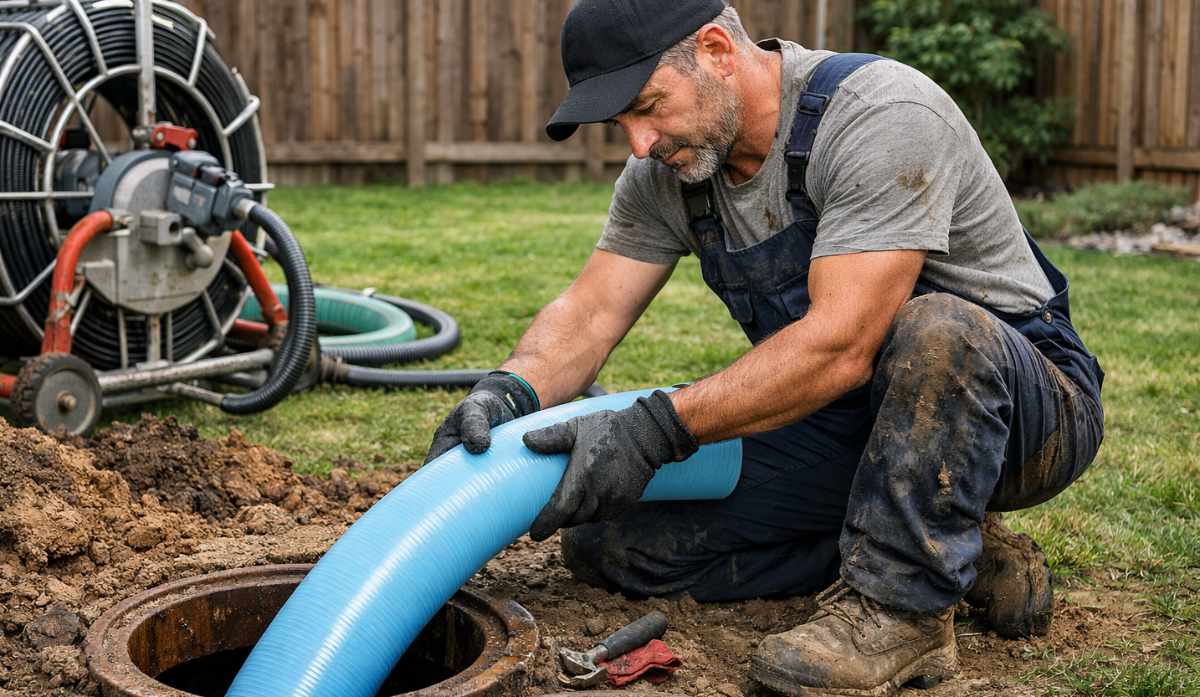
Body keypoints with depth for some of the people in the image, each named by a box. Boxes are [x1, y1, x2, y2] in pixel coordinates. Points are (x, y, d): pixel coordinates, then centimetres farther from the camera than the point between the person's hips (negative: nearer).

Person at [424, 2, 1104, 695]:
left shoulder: (884, 116, -25)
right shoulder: (667, 169, -2)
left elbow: (840, 345, -33)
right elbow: (590, 312, -5)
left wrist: (657, 430, -36)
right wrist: (512, 390, -26)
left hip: (1025, 402, -7)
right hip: (849, 419, 7)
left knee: (935, 328, -42)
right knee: (607, 539, -4)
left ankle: (897, 609, -20)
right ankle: (947, 548, 0)